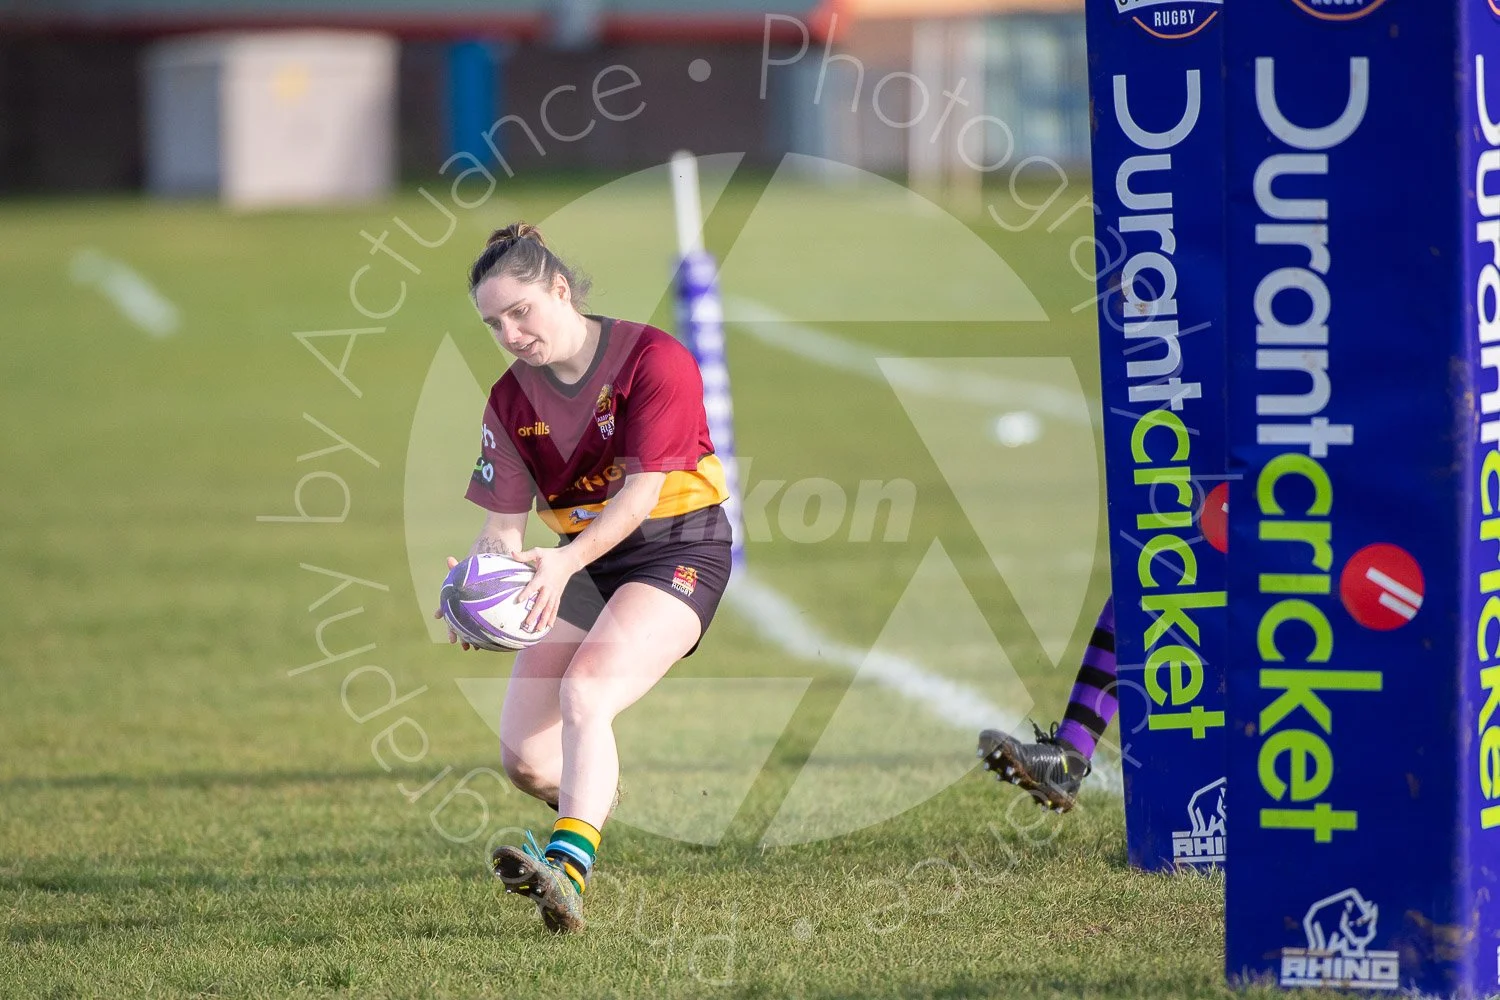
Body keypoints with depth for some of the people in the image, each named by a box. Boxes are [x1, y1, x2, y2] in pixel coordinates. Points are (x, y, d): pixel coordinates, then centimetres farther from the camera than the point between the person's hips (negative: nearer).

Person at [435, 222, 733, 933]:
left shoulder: (653, 359, -14)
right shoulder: (511, 400, 4)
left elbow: (641, 491, -20)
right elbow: (503, 525, 2)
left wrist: (566, 561, -35)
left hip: (678, 548, -6)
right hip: (582, 563, 6)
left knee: (584, 691, -32)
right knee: (524, 759, -5)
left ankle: (569, 871, -47)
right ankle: (600, 801, 30)